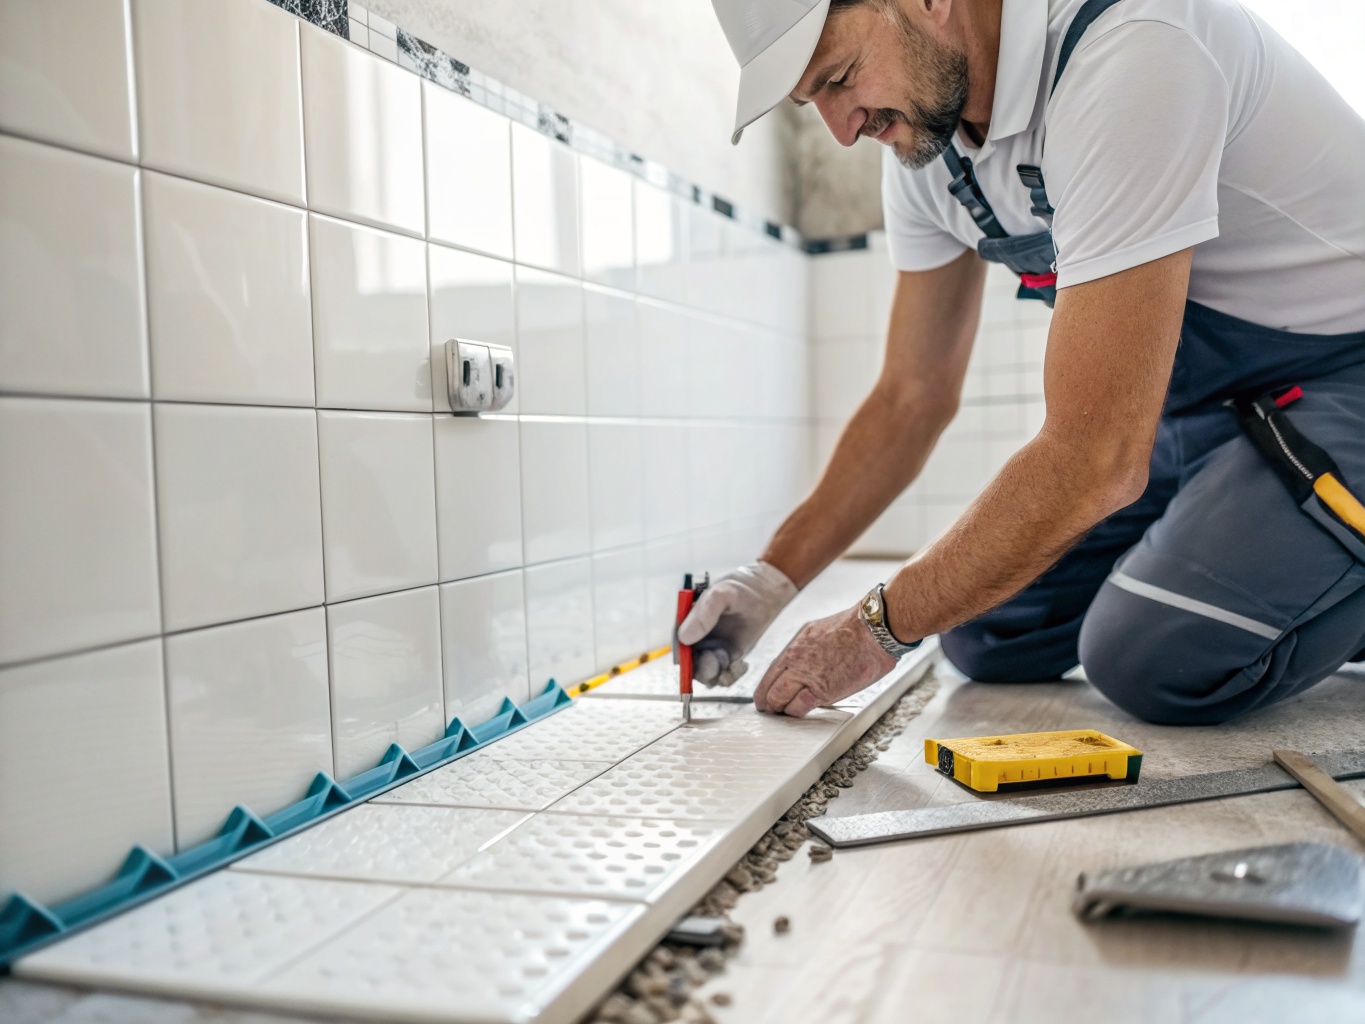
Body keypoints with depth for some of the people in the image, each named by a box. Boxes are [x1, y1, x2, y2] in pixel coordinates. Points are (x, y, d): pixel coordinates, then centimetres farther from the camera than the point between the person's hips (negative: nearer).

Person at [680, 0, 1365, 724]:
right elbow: (912, 397, 4)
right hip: (1199, 401, 8)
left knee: (1155, 656, -28)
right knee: (988, 637, 2)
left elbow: (1094, 460, -34)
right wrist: (773, 576, -5)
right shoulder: (919, 130, -5)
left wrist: (880, 625, -23)